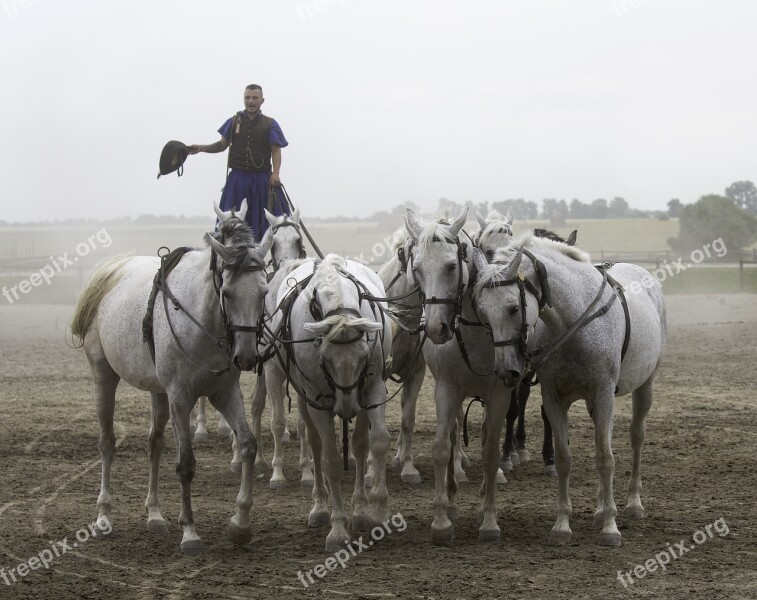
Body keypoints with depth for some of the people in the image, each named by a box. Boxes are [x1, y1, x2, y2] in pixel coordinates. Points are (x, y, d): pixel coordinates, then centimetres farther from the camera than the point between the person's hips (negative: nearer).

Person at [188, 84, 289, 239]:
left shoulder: (270, 125, 4)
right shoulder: (234, 122, 10)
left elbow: (276, 151, -2)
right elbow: (222, 145, 16)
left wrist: (276, 173, -16)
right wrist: (201, 148, 3)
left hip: (262, 179, -2)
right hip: (238, 178, 2)